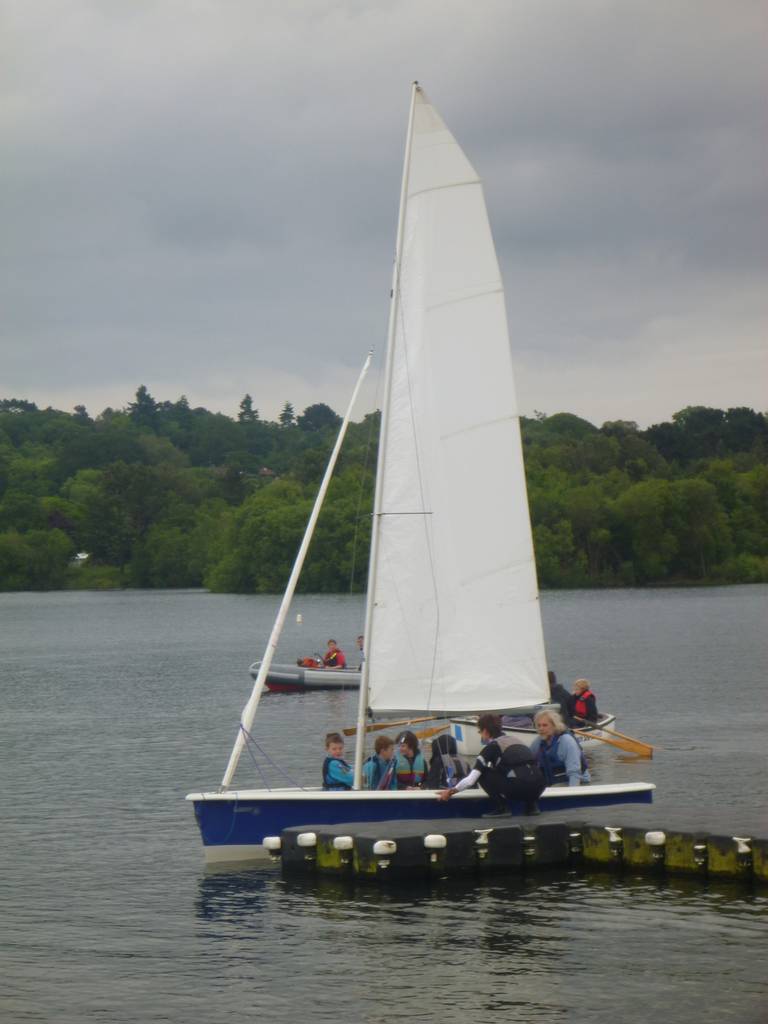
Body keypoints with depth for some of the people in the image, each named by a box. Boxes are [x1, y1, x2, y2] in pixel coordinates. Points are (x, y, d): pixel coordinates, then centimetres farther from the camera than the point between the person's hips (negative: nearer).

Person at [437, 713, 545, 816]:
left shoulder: (491, 747, 6)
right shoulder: (513, 739, 26)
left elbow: (471, 779, 2)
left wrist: (451, 791, 17)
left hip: (519, 787, -6)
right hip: (538, 788, 6)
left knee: (483, 773, 10)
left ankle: (502, 807, 3)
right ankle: (531, 804, 19)